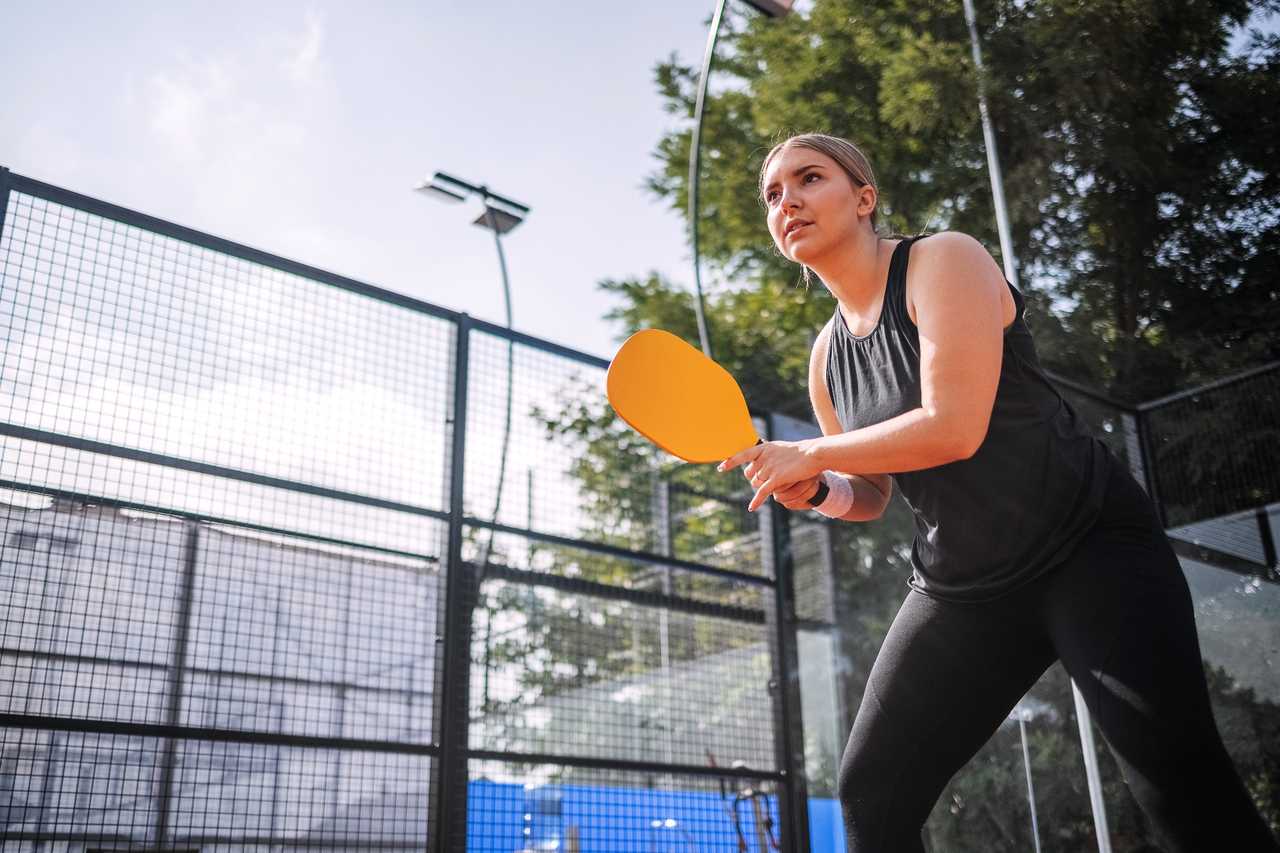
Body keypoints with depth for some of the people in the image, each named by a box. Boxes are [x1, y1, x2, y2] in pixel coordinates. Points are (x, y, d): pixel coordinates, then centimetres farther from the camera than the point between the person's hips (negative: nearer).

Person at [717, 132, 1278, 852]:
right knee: (870, 794, -2)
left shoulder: (944, 260, -11)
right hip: (961, 589, 6)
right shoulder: (827, 357, 7)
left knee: (1186, 789, -14)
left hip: (1088, 547, -5)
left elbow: (954, 428, -24)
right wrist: (816, 490, -7)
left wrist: (808, 454, -15)